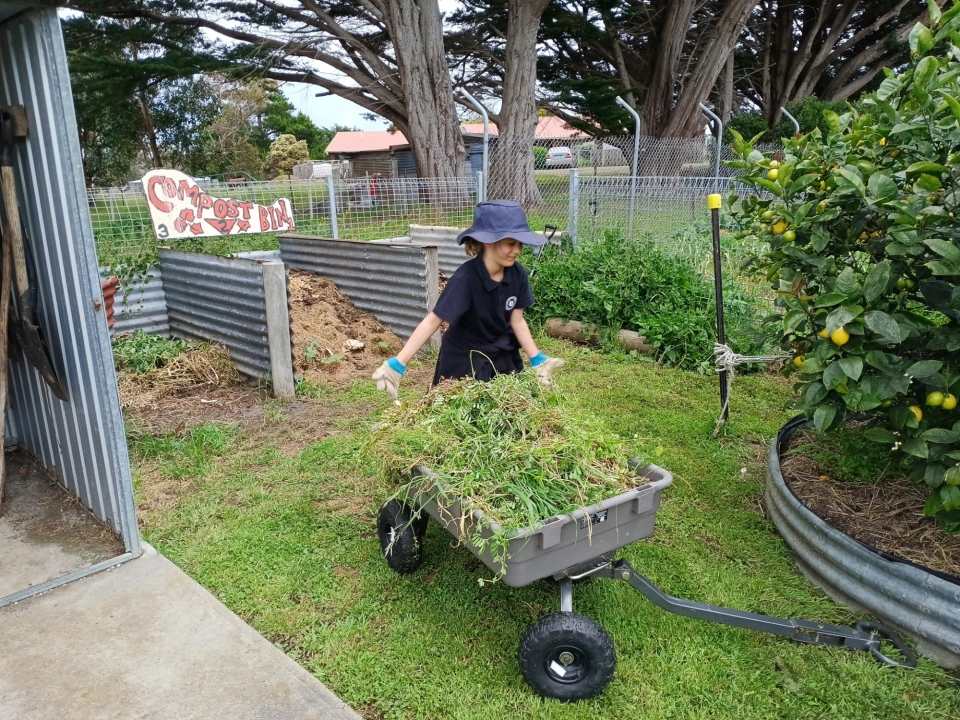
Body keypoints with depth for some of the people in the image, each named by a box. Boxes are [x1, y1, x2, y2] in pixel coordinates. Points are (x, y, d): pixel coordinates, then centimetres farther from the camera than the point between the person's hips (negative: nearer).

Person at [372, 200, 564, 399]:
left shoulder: (517, 274, -12)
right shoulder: (465, 278, -27)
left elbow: (517, 321, -3)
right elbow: (433, 321, -28)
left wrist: (537, 360, -9)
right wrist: (397, 364, -34)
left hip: (502, 358, 5)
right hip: (463, 362, -5)